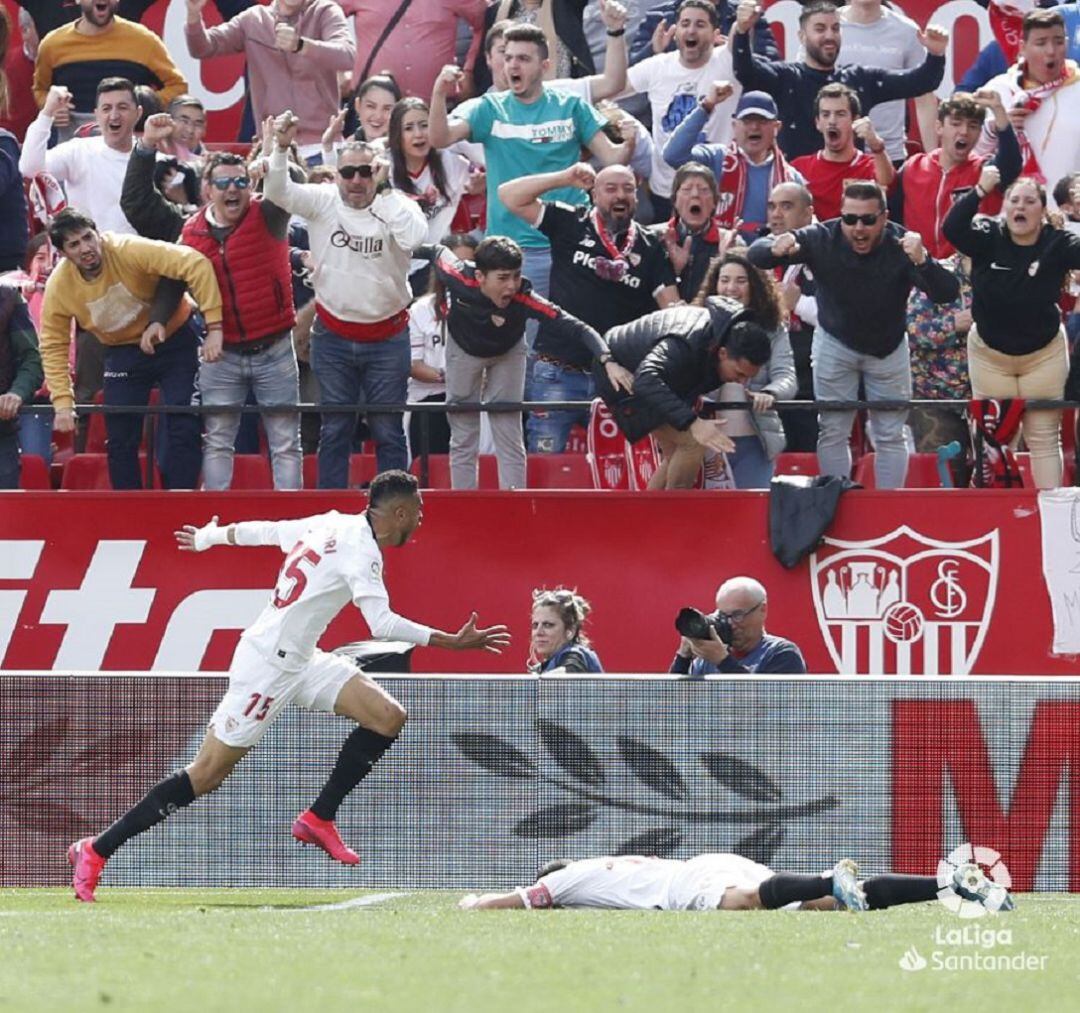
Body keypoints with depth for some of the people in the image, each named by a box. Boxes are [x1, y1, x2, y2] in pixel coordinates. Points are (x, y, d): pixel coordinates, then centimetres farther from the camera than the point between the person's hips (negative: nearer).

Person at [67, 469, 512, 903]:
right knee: (205, 776, -7)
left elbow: (261, 530, 21)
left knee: (388, 718, 0)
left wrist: (206, 537, 38)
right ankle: (96, 851, -1)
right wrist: (452, 642, -29)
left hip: (300, 660, 10)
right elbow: (382, 623, -29)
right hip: (267, 667, -10)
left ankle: (318, 820, 8)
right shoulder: (359, 547, -18)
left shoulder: (331, 524, 9)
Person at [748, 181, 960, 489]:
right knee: (832, 432, 4)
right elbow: (755, 255, -22)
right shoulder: (822, 240, -23)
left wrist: (922, 262, -56)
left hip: (888, 347, 0)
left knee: (891, 435, 6)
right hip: (835, 343, 0)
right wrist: (775, 250, -47)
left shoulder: (901, 246, -26)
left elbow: (948, 293, -35)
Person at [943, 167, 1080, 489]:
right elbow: (952, 228, -29)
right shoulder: (988, 238, -12)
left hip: (1044, 355, -1)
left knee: (1044, 438, 2)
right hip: (989, 354, 1)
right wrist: (980, 191, -39)